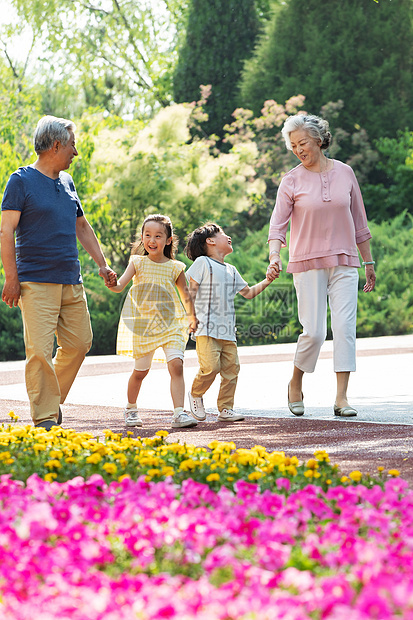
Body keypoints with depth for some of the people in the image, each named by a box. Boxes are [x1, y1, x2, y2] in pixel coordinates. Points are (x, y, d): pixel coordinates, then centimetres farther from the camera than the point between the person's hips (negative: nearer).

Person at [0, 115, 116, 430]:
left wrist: (102, 264, 17)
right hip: (37, 282, -7)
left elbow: (82, 227, 24)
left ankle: (52, 399, 24)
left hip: (71, 282, 7)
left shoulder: (67, 182, 15)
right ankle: (45, 418, -6)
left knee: (80, 342, 7)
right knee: (40, 350, -10)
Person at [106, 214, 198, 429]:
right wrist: (112, 285, -34)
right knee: (140, 371, 7)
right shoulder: (138, 263, 0)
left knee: (176, 365, -17)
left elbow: (185, 295, 16)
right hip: (143, 325, 0)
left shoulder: (175, 268, 2)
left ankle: (179, 413, -20)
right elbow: (120, 285, -12)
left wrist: (192, 318, 23)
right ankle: (131, 409, 31)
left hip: (170, 324, 0)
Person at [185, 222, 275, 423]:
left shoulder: (231, 271, 22)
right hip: (206, 329, -7)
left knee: (231, 368, 0)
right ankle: (195, 394, 9)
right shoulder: (203, 263, 2)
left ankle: (225, 409, 9)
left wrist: (266, 281, 17)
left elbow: (248, 293, 30)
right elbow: (190, 288, -3)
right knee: (210, 367, -17)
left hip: (227, 331, 7)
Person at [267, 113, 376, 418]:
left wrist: (368, 261, 15)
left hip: (344, 263, 2)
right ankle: (296, 384, 19)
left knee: (345, 327, -9)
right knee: (314, 332, -6)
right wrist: (274, 256, -23)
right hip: (308, 264, -2)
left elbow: (359, 221, 13)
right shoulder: (292, 181, 0)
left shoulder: (345, 173, 6)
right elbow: (278, 224, -5)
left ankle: (342, 398, -8)